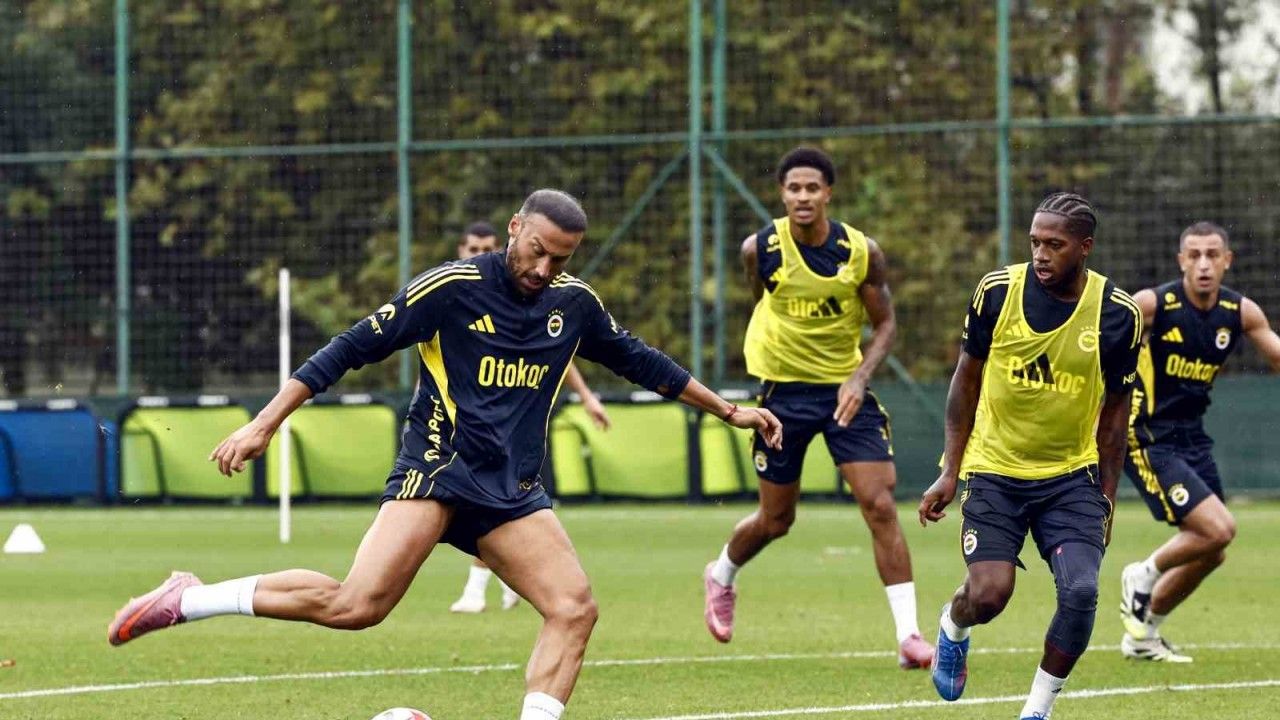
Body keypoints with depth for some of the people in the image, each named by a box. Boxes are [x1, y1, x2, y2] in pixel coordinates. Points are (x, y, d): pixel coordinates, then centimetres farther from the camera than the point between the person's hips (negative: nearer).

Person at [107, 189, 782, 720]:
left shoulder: (574, 304, 10)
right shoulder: (452, 287, -8)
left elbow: (639, 360, 27)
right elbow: (351, 349, -6)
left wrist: (727, 410, 32)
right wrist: (264, 424, -11)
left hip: (513, 491, 6)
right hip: (439, 467, -6)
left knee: (574, 608, -13)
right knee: (357, 604, -23)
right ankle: (188, 600, -12)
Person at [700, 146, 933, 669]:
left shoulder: (862, 252, -10)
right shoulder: (760, 249, -10)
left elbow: (884, 323, -2)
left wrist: (860, 378, -17)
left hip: (846, 390, 0)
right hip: (784, 391, 0)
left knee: (881, 507, -13)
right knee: (776, 519, 10)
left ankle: (908, 635, -11)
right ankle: (722, 576, 43)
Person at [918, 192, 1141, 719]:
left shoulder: (1117, 314, -9)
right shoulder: (997, 290, -9)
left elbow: (1114, 411, 3)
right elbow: (967, 378, 4)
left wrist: (1105, 499, 3)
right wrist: (950, 471, 2)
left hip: (1071, 477, 0)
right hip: (994, 472, 0)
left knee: (1081, 592, -19)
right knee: (989, 595, -15)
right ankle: (952, 628, 24)